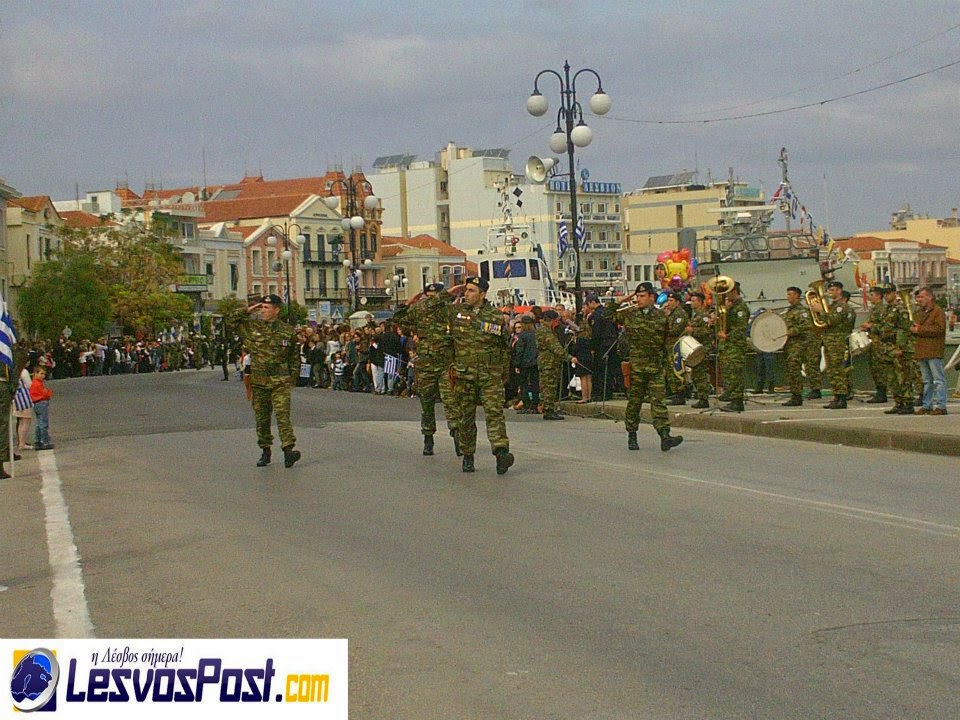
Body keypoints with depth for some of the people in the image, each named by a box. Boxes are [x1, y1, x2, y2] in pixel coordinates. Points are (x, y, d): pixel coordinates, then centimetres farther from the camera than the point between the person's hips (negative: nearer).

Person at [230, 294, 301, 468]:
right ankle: (265, 451, 20)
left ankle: (288, 449, -24)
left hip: (280, 381, -3)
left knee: (282, 414, -17)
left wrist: (293, 377, 2)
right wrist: (247, 311, 2)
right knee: (261, 418, 9)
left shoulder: (288, 332, 2)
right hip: (259, 381, 3)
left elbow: (295, 357, 10)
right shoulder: (252, 326, 6)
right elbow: (230, 321, 13)